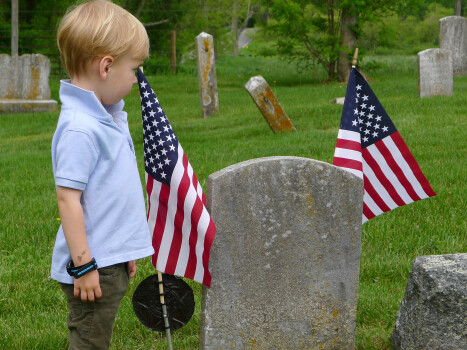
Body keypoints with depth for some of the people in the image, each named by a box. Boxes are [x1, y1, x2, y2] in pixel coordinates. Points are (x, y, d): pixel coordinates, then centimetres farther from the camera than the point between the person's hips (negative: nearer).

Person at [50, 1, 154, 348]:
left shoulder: (108, 117, 10)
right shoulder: (79, 130, -22)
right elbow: (68, 199, -23)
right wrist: (83, 265, -21)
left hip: (113, 263, 10)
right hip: (93, 267, -10)